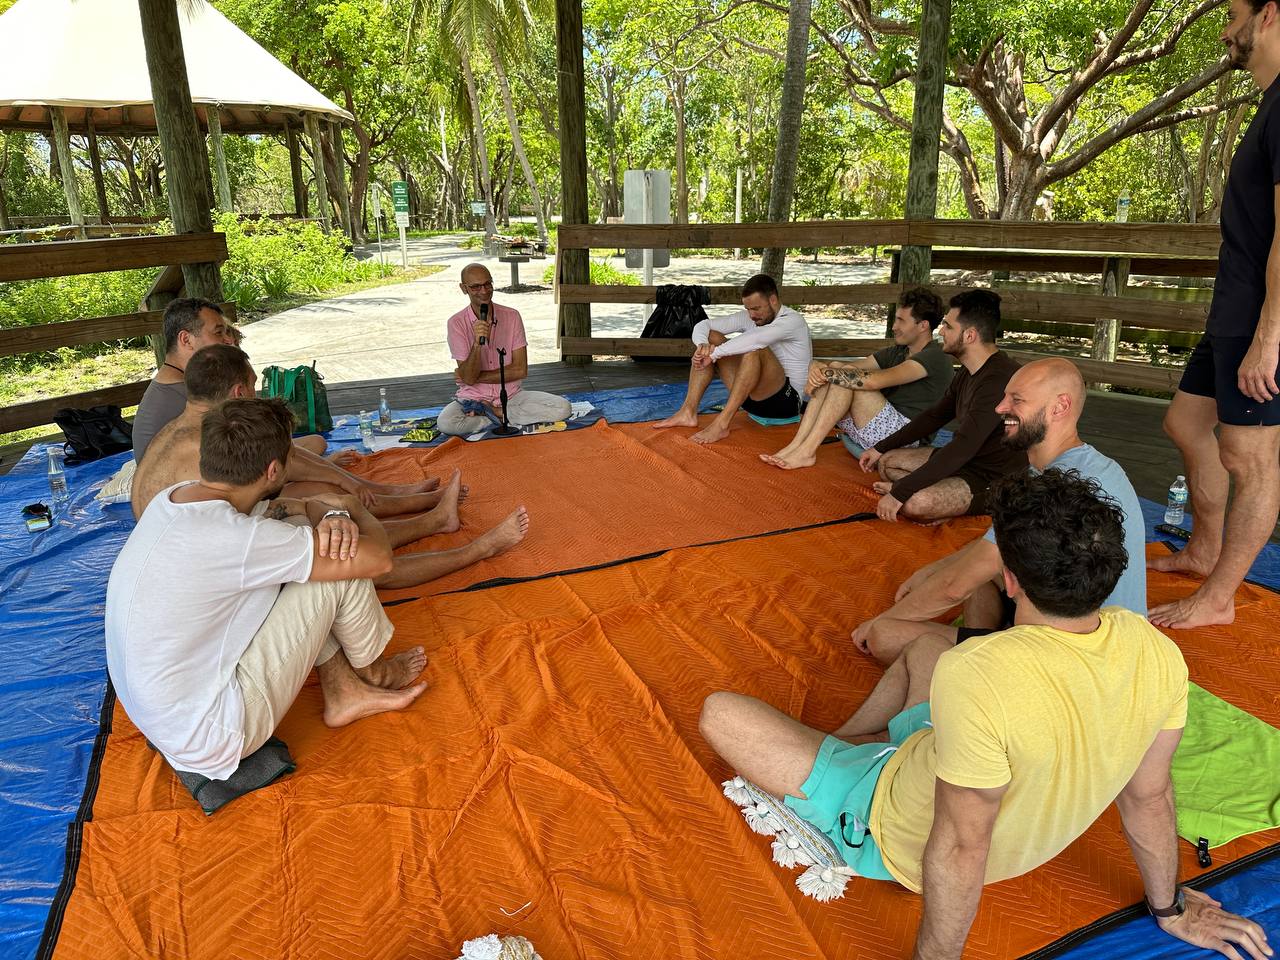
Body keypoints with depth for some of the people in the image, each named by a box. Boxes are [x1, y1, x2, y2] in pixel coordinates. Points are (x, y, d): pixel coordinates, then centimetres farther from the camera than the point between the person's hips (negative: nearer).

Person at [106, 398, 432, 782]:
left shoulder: (177, 496, -4)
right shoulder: (233, 538, -29)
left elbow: (271, 509, 13)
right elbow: (378, 558, -24)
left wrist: (330, 514, -11)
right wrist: (355, 509, -1)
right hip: (212, 741, -8)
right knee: (342, 565, -12)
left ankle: (344, 692, 17)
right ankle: (372, 672, 18)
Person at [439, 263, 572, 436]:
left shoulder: (511, 316, -2)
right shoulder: (456, 322, -6)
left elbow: (520, 370, -7)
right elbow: (469, 378, -12)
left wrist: (477, 376, -9)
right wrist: (477, 343, -28)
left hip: (511, 395, 2)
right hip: (473, 397, -2)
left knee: (563, 408, -21)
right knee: (445, 423, -34)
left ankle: (495, 413, -10)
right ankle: (502, 418, -12)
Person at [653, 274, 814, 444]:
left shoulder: (792, 320, -13)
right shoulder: (747, 317, 7)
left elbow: (755, 338, -33)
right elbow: (702, 325, -1)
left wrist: (714, 354, -32)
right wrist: (702, 345, -23)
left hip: (787, 400, -7)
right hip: (753, 396, 7)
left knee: (755, 348, -34)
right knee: (711, 338, -3)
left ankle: (721, 424, -37)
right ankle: (688, 412, -14)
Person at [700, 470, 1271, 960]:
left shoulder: (977, 677, -42)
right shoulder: (1159, 654, -20)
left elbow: (961, 848, -32)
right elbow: (1149, 796, -6)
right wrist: (1171, 910, 12)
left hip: (895, 841, -6)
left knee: (719, 713, -2)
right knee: (925, 647, 26)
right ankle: (845, 745, 34)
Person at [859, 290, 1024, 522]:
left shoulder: (999, 378, -27)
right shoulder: (969, 372, 7)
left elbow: (963, 448, -32)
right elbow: (934, 416, 19)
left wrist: (899, 493, -31)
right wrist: (881, 448, 15)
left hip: (994, 479, -10)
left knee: (914, 504, -33)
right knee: (887, 461, 7)